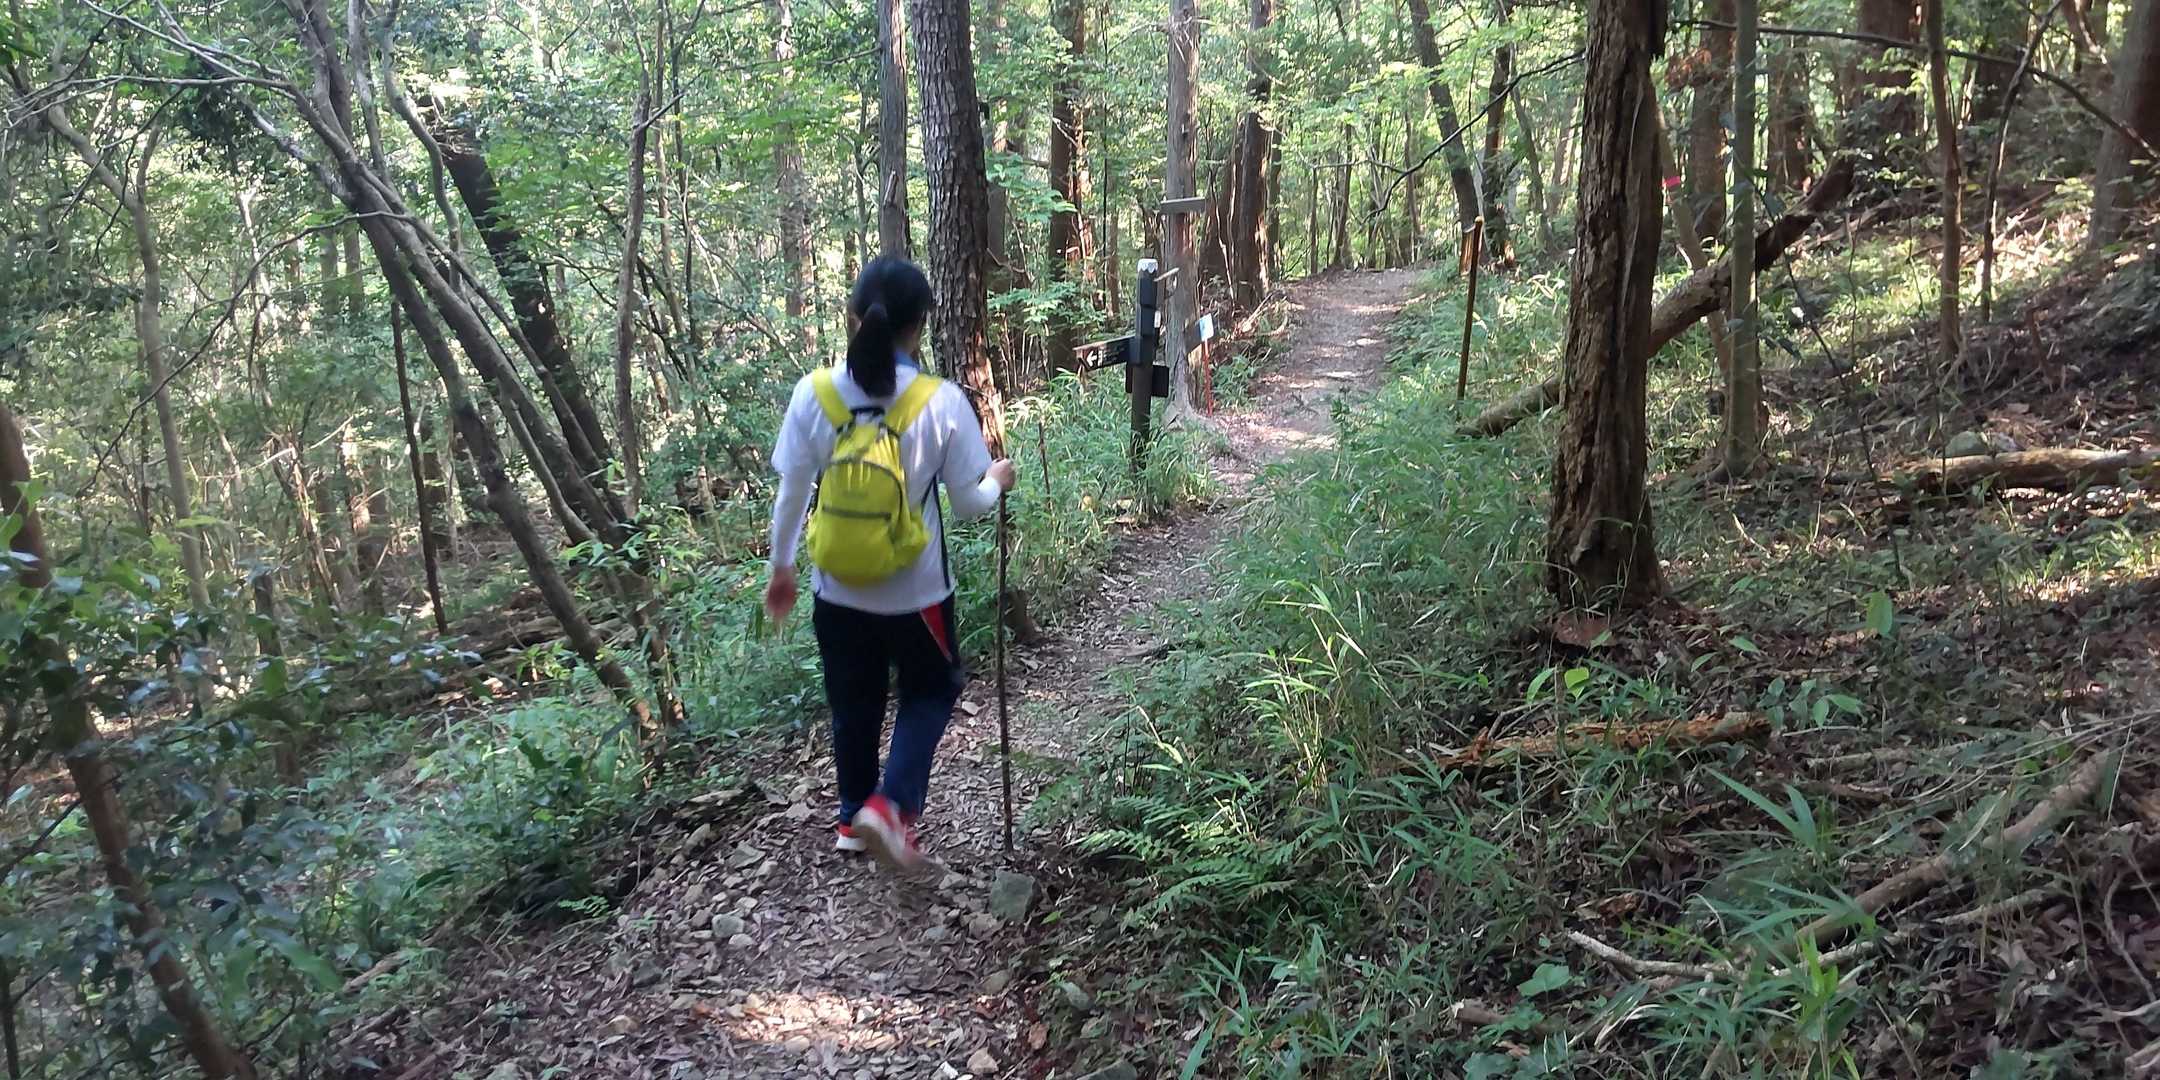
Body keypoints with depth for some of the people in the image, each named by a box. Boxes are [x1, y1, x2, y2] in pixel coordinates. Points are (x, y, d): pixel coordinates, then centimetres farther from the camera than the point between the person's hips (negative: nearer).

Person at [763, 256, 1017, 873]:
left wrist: (780, 568, 12)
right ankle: (888, 807, 6)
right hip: (915, 592, -2)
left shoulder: (814, 394, -11)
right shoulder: (941, 403, -17)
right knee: (930, 694, 22)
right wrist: (996, 480, 15)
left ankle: (853, 819, 38)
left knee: (853, 707, 22)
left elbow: (790, 497, -3)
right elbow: (969, 505, -8)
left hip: (838, 590, 3)